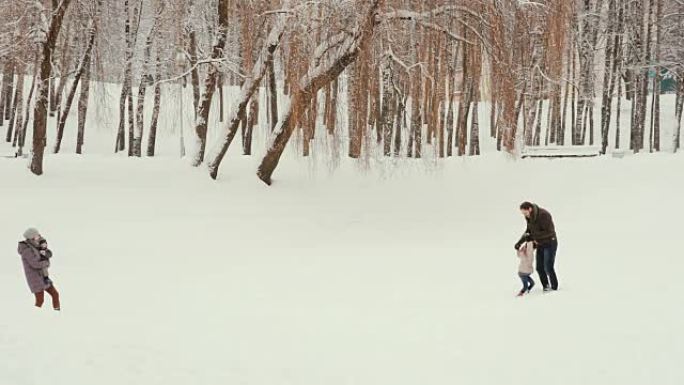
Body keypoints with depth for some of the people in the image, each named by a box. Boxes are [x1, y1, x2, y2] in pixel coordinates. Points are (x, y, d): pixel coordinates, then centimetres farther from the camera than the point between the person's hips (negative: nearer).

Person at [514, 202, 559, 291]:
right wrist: (519, 242, -2)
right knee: (540, 268, 5)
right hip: (540, 244, 7)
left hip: (550, 243, -7)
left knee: (548, 267, -9)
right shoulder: (530, 217, -2)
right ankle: (546, 286, 20)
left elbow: (548, 232, -28)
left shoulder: (544, 215, -27)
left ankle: (554, 286, 9)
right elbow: (529, 231, 10)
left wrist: (532, 237, -28)